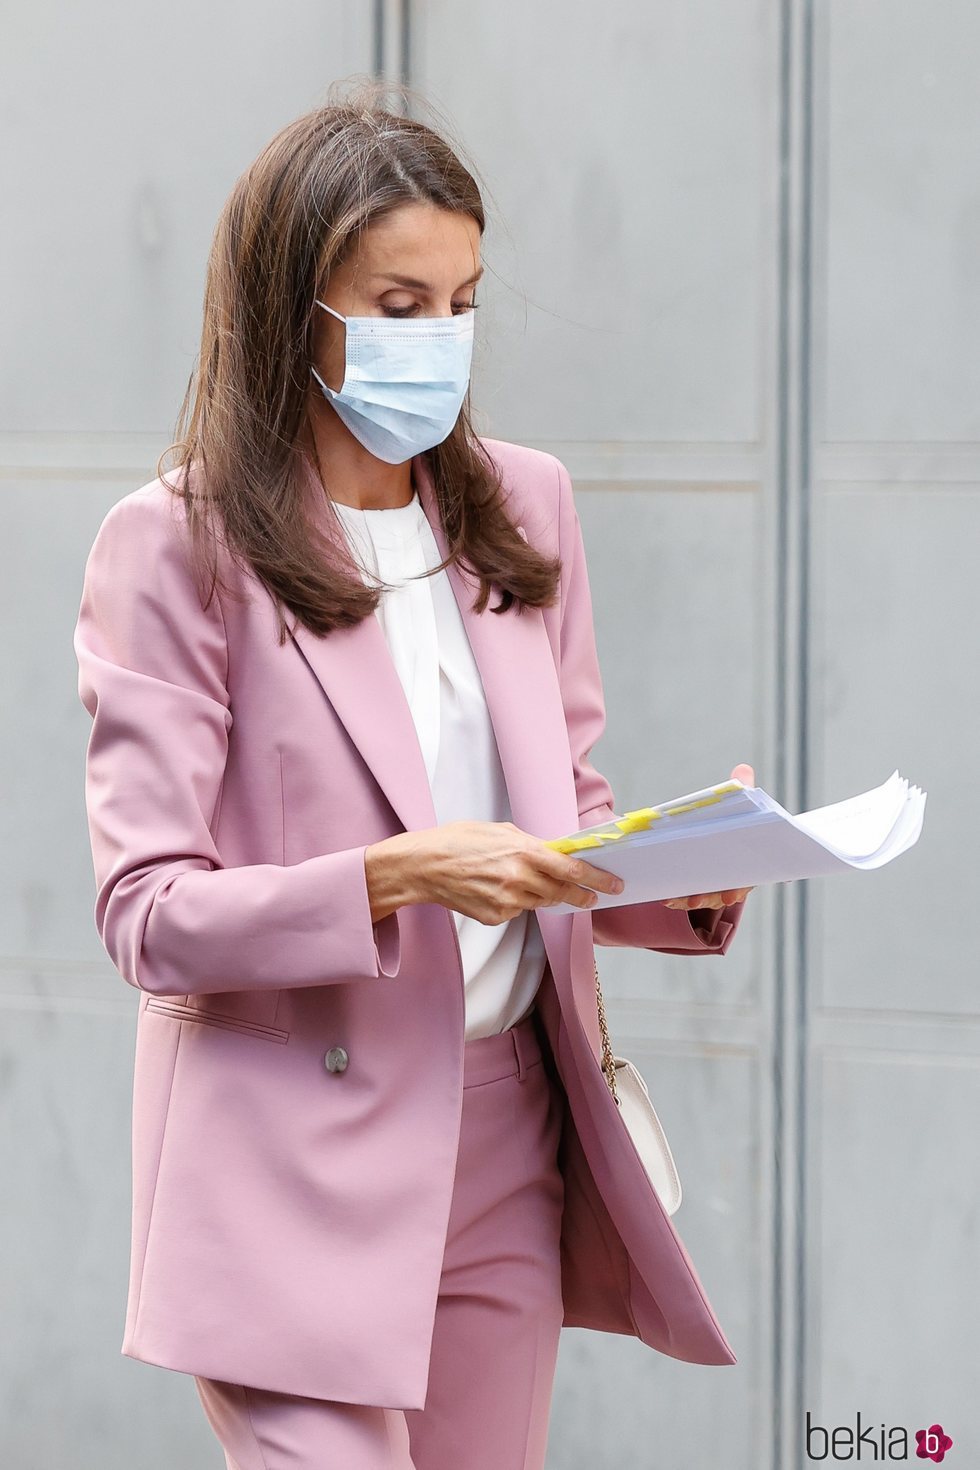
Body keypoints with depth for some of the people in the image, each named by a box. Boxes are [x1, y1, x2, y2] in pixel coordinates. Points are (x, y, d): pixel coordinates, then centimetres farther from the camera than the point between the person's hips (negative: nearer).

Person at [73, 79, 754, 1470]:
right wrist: (397, 877, -25)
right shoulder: (176, 547, -7)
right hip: (295, 1180, -5)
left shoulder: (522, 506, 10)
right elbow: (149, 913, -11)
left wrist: (697, 875, -5)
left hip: (504, 1146, 6)